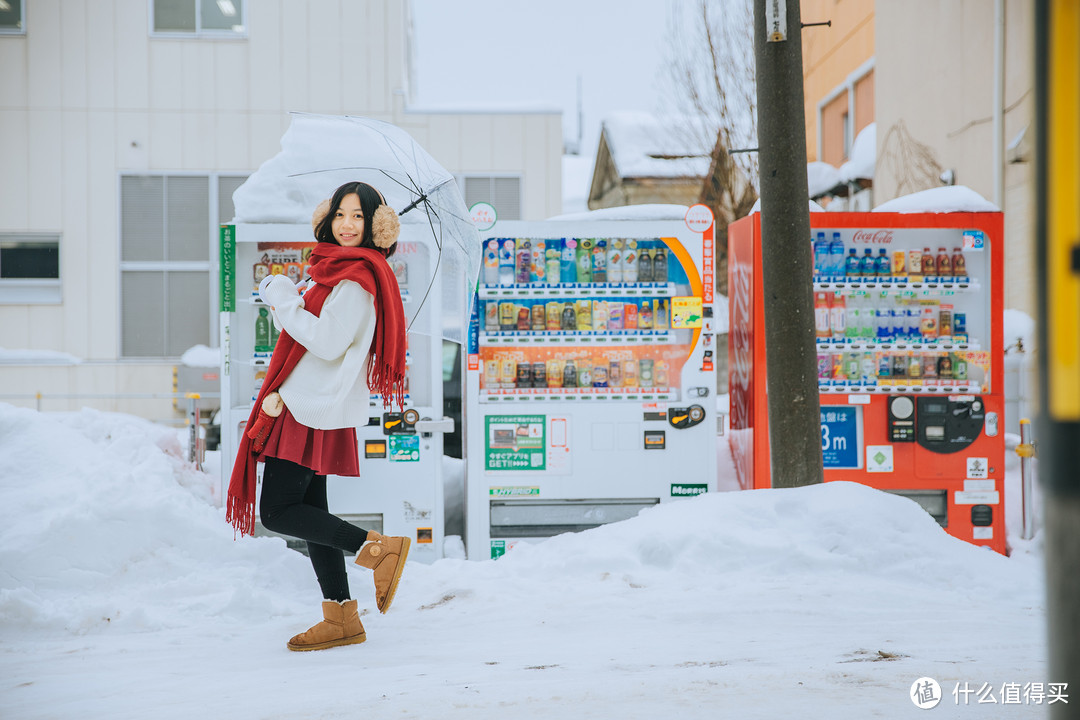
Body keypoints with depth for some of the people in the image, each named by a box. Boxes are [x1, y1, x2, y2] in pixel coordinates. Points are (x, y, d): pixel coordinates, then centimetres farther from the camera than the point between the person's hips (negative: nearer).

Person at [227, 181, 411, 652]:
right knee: (309, 510, 11)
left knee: (278, 512, -9)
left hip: (316, 409, -10)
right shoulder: (337, 269, 16)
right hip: (309, 405, 10)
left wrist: (284, 300, -12)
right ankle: (340, 619, 15)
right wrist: (285, 301, 3)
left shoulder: (357, 277, -14)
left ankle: (377, 549, -6)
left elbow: (329, 342, -22)